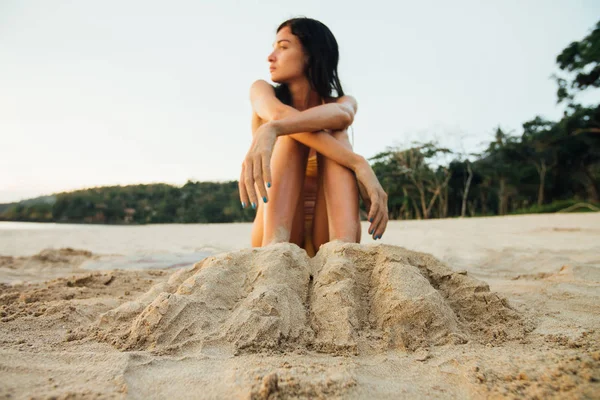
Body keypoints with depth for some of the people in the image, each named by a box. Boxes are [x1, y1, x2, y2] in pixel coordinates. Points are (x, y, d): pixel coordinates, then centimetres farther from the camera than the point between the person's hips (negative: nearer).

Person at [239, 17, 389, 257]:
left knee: (335, 138, -20)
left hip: (328, 236, 1)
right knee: (293, 135, -20)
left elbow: (340, 115, -22)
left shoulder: (344, 102, 6)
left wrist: (272, 129, -42)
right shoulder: (262, 91, 5)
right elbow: (282, 115, -21)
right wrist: (359, 164, -33)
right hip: (277, 232, 0)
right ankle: (275, 246, -42)